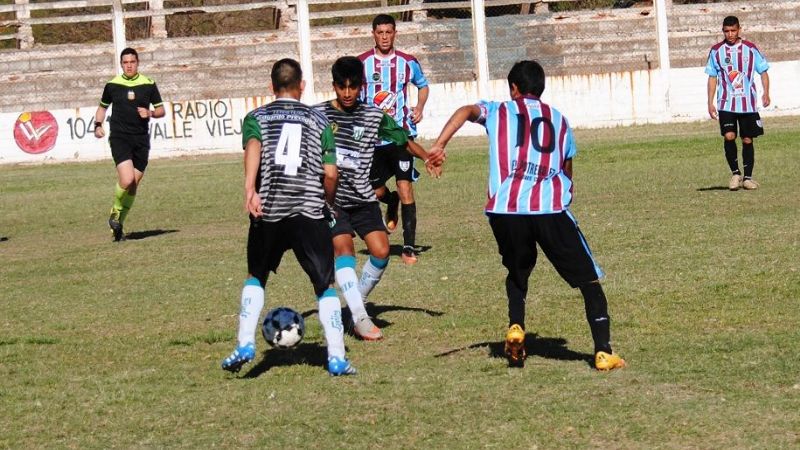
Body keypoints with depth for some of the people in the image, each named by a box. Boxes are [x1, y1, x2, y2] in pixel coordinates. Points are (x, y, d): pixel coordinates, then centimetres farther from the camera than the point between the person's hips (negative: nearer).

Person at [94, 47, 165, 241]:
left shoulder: (149, 85, 4)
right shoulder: (112, 85, 4)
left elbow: (161, 110, 11)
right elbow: (103, 107, 20)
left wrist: (150, 113, -10)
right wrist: (98, 125, 4)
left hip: (141, 139, 2)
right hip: (119, 138, -2)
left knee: (133, 186, 4)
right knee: (127, 180, -21)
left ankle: (118, 225, 19)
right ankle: (116, 211, 6)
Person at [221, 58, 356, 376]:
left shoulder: (256, 118, 12)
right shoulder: (318, 121, 12)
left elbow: (253, 148, -11)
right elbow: (330, 174, 4)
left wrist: (250, 189, -24)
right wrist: (327, 203, 23)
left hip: (268, 211, 1)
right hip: (309, 212, -1)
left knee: (256, 277, 23)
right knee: (326, 285, 7)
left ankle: (245, 344, 11)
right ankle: (336, 358, -2)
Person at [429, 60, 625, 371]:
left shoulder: (499, 112, 18)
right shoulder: (559, 120, 23)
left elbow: (466, 111, -3)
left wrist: (439, 145, -11)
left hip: (505, 209, 1)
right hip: (550, 209, -1)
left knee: (517, 274, 27)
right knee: (588, 279, 6)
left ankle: (516, 328, 7)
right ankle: (604, 352, -5)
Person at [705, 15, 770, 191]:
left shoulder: (750, 48, 1)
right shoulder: (716, 51, 4)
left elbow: (763, 71, 6)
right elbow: (712, 78, 9)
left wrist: (766, 93, -10)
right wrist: (710, 103, 4)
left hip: (748, 103, 0)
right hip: (726, 103, 0)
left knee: (747, 140, 4)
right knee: (729, 137, -16)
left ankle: (748, 177, 16)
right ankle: (735, 173, 1)